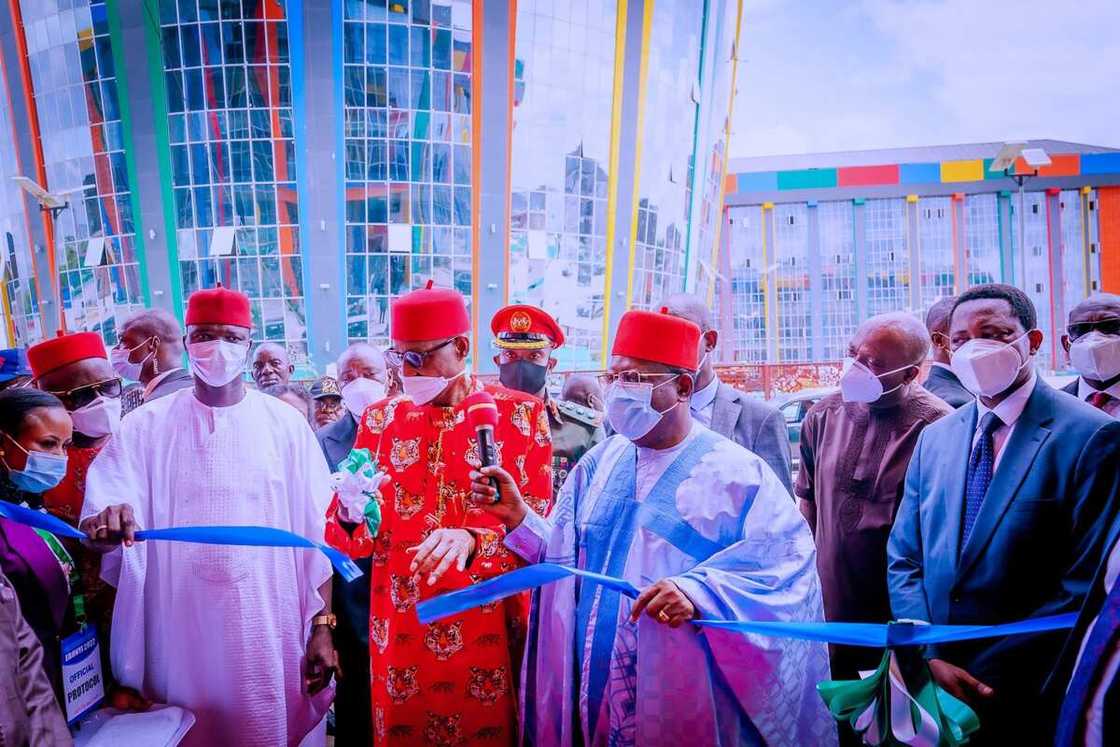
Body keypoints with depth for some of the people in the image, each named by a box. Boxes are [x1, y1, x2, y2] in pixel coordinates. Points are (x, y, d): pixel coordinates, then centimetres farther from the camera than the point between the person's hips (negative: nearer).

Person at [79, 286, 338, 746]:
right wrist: (105, 523, -32)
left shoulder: (286, 424, -2)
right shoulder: (146, 426, 0)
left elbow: (316, 534, -2)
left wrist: (322, 627, -4)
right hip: (182, 627, 1)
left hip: (272, 626, 0)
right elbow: (103, 505, -8)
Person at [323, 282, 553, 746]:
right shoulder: (379, 419, 3)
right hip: (402, 629, 3)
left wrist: (474, 540, -28)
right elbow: (355, 538, 5)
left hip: (491, 628, -2)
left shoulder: (521, 414, -6)